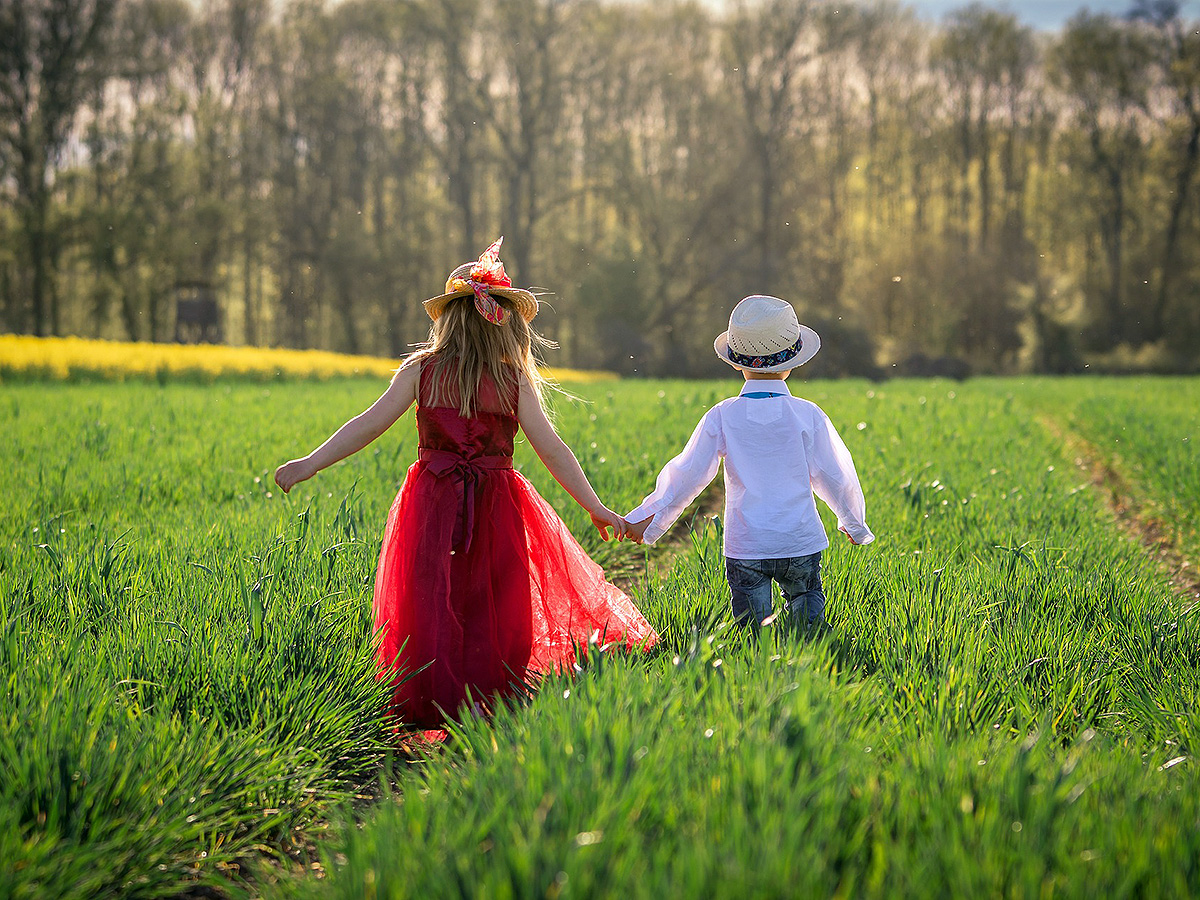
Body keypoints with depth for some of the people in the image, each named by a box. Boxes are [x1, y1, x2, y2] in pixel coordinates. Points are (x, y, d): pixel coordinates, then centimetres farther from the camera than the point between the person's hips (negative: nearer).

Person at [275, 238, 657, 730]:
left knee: (435, 602, 6)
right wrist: (596, 508, 2)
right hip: (496, 509, 0)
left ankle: (440, 704, 3)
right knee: (497, 608, 8)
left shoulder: (420, 370, 0)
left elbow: (368, 425, -3)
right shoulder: (515, 381, -2)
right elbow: (551, 450, -3)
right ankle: (494, 701, 6)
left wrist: (311, 463, 3)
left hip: (432, 504, 0)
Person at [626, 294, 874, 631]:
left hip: (745, 547, 0)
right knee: (808, 618, 9)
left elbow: (688, 474, 2)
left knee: (752, 627, 3)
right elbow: (834, 476, 4)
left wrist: (648, 518, 14)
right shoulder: (807, 415, -2)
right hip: (801, 544, 0)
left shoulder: (722, 416, -2)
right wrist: (854, 523, 22)